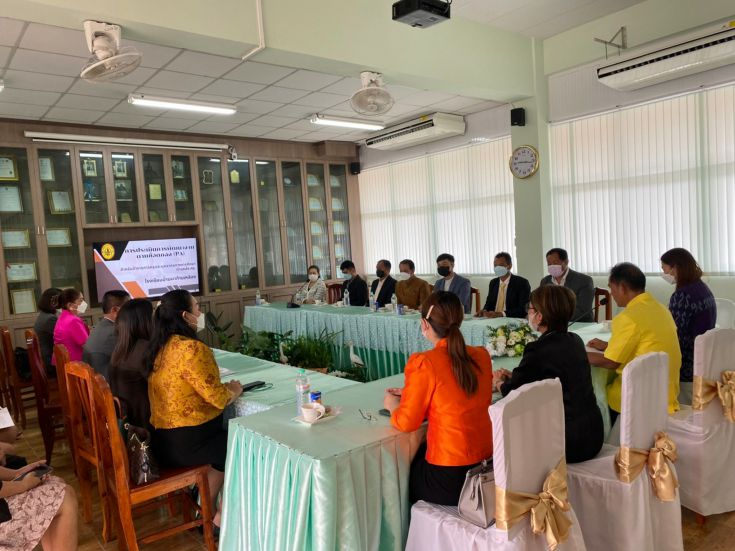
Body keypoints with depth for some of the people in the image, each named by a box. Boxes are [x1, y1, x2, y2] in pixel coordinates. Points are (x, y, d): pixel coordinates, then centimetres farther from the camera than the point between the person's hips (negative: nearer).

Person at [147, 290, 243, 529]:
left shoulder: (160, 347, 6)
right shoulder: (192, 348, -23)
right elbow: (218, 399, -21)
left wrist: (223, 387, 7)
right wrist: (233, 390, -1)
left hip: (163, 440, 8)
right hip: (187, 443, -8)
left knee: (227, 439, 25)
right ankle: (221, 516, 26)